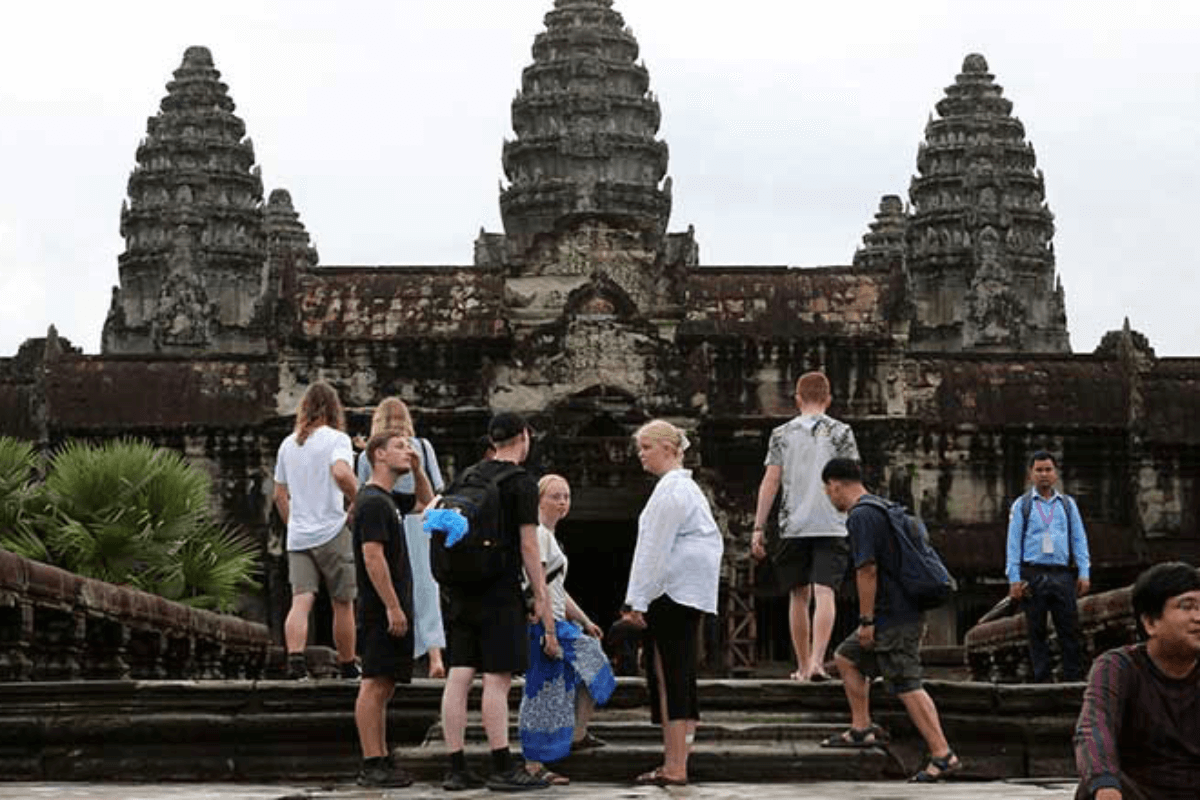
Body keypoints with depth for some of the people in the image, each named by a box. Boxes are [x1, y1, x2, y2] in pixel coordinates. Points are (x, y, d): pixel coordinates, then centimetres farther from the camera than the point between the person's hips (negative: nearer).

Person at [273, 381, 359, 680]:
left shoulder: (288, 444, 14)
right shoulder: (336, 438, -5)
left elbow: (279, 495, 18)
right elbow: (341, 472, -25)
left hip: (298, 536, 4)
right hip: (332, 532, -4)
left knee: (301, 600, -6)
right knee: (343, 603, 8)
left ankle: (295, 657, -26)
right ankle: (347, 665, 17)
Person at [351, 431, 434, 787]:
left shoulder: (389, 500, 17)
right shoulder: (372, 502, -13)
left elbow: (426, 503, 36)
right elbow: (373, 557, -20)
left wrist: (417, 470, 18)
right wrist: (393, 607, -21)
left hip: (393, 609, 10)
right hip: (382, 610, -10)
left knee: (384, 686, 11)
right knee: (374, 684, -9)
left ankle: (383, 761, 15)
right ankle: (371, 766, -9)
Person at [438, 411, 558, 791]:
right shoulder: (522, 483, -4)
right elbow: (529, 546, -8)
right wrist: (541, 598, -5)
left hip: (460, 588, 7)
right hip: (499, 589, -7)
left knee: (459, 676, 3)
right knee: (497, 678, -7)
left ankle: (456, 769, 4)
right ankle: (502, 769, -7)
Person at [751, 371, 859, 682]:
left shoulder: (782, 433, 7)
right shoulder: (841, 432, 4)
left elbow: (770, 481, 2)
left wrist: (758, 528, 4)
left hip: (793, 526, 2)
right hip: (831, 525, -2)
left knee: (799, 596, 12)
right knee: (824, 594, -8)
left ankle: (803, 666, 18)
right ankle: (817, 662, -23)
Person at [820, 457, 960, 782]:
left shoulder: (860, 517, -14)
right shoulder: (880, 509, 17)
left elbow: (867, 570, -20)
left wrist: (866, 620, -16)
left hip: (893, 618, -11)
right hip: (903, 612, 11)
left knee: (907, 685, -11)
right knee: (846, 658, 21)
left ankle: (943, 755, -12)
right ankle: (862, 728, 25)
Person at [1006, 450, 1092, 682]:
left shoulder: (1067, 504, 15)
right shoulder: (1022, 505, 9)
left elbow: (1079, 539, 13)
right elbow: (1013, 543, 5)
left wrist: (1084, 574, 2)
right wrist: (1014, 579, -4)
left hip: (1062, 575, 1)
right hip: (1033, 574, -1)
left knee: (1070, 629, -3)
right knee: (1036, 632, 1)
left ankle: (1074, 678, -1)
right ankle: (1041, 680, 4)